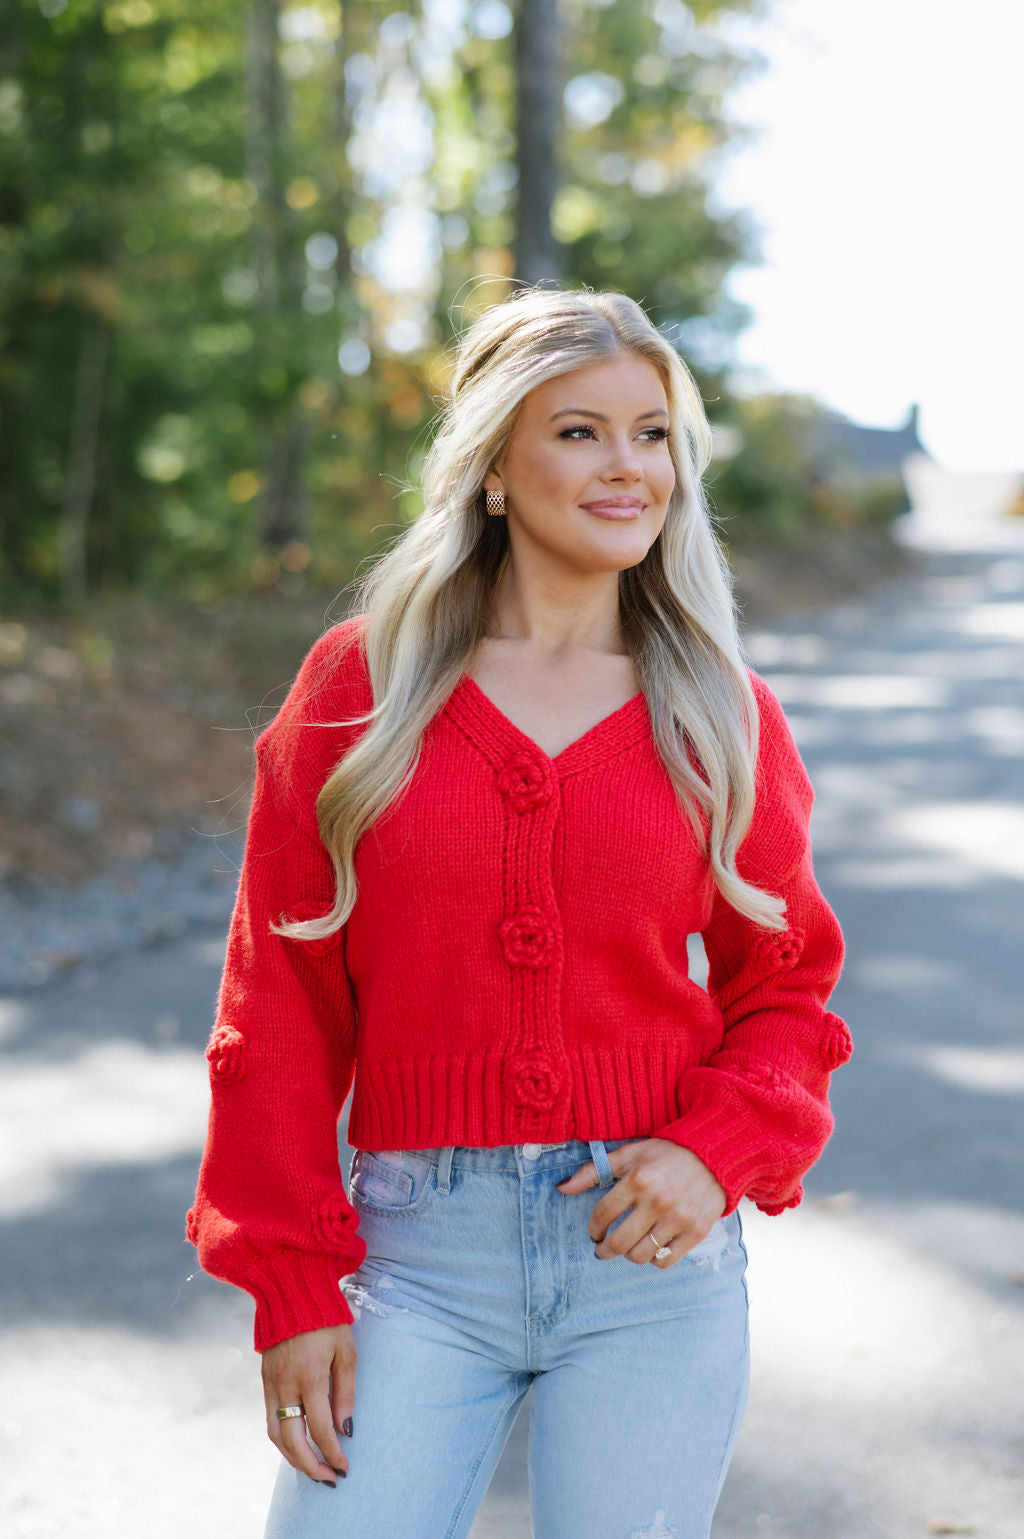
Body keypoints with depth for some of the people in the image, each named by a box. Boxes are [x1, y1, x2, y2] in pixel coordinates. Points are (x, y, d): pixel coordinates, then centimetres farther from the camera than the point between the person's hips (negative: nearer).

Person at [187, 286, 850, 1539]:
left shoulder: (720, 713, 4)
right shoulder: (362, 683, 0)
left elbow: (785, 991, 10)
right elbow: (282, 999, 1)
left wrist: (715, 1150, -10)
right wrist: (293, 1285, -3)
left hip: (653, 1252, 1)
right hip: (421, 1253, -1)